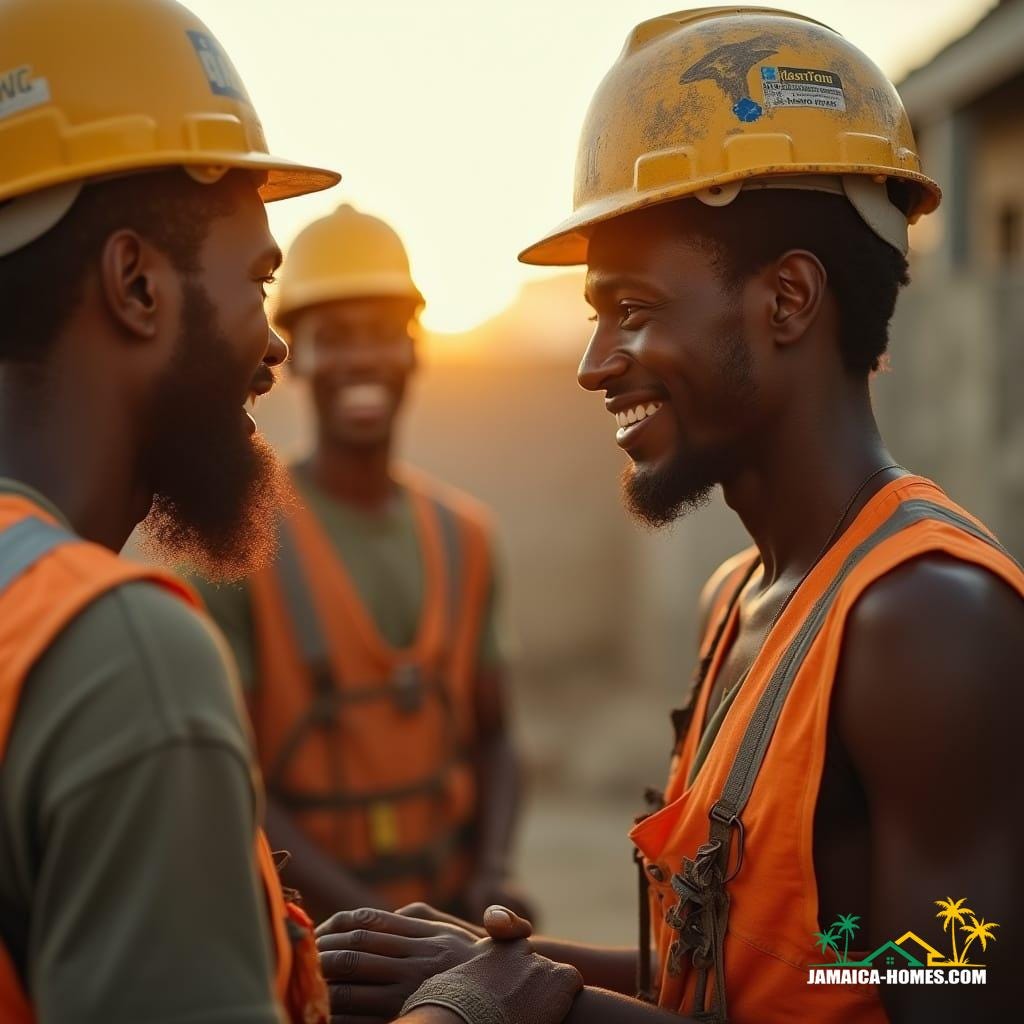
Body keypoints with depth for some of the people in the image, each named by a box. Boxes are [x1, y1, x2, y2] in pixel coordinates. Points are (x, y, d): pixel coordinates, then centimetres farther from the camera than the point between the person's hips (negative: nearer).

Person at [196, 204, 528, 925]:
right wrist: (372, 918, -16)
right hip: (307, 924, -5)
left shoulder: (463, 536, 6)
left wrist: (493, 878, -4)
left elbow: (491, 739, 11)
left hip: (452, 912, 5)